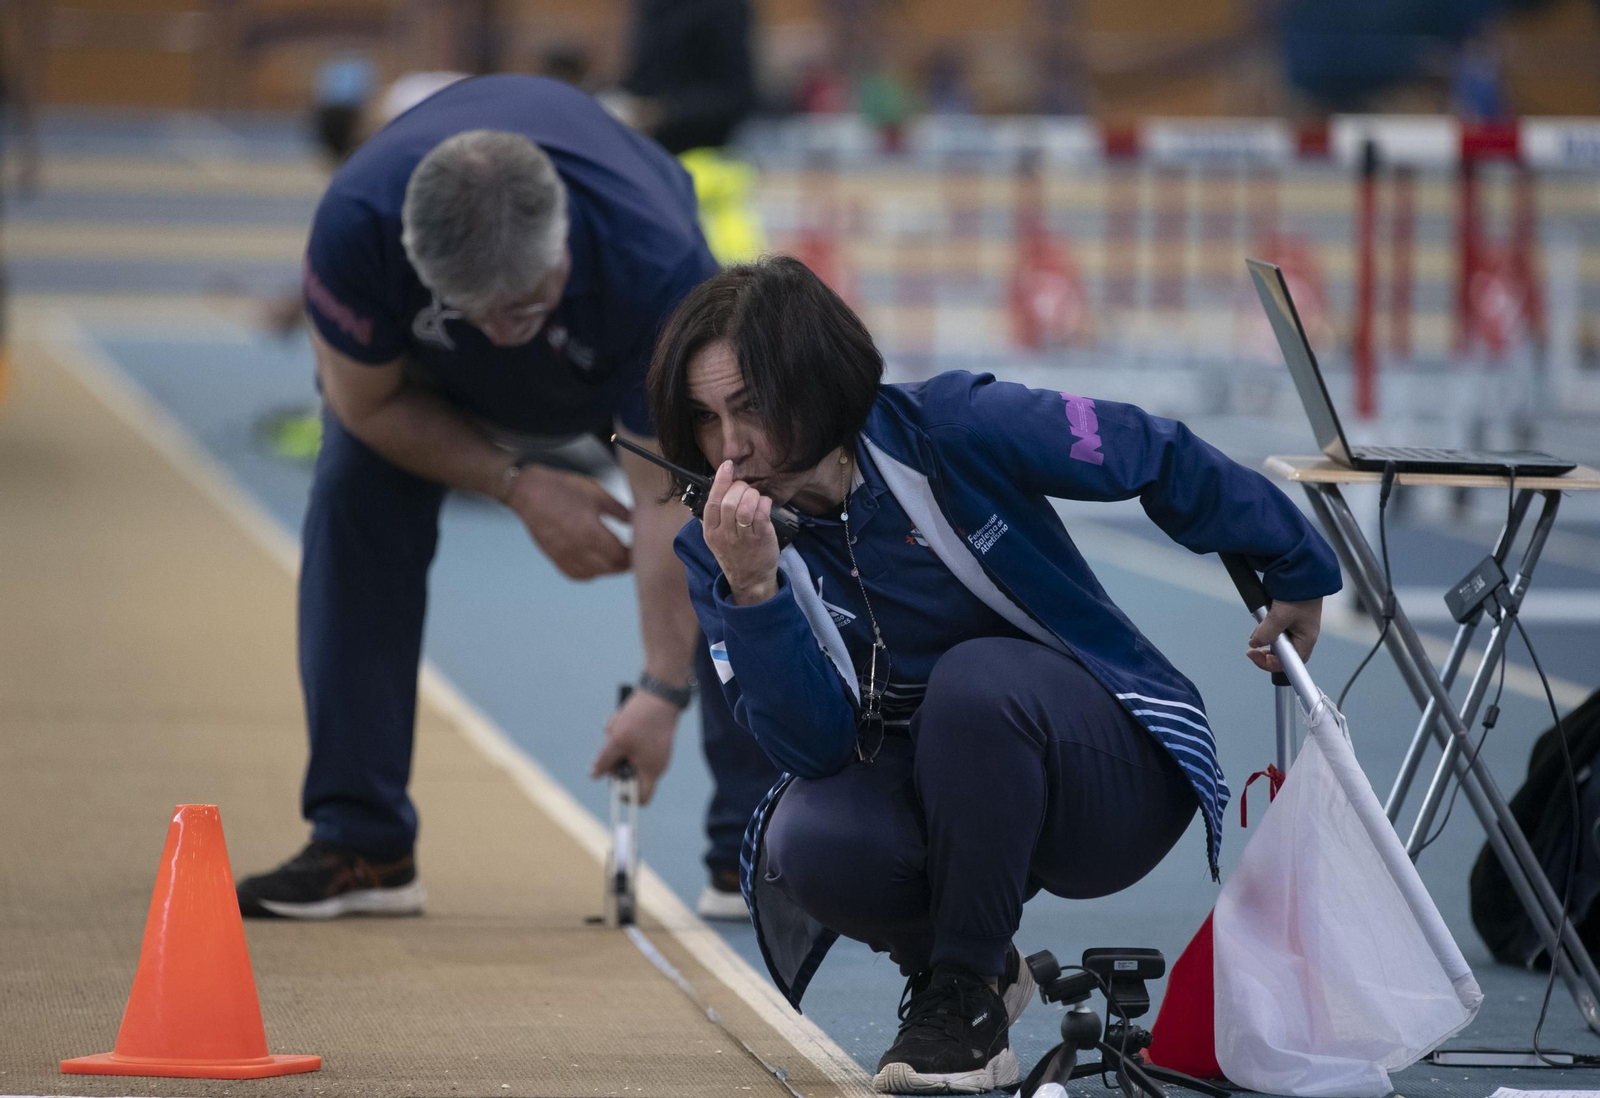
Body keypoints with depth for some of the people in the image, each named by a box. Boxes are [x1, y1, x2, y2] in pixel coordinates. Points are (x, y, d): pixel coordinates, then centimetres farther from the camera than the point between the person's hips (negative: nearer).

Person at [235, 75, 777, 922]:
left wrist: (663, 688, -40)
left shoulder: (662, 267, -45)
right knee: (355, 504, -18)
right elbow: (368, 401, -22)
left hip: (620, 353, -1)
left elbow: (668, 495, -38)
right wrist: (520, 486, -25)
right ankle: (358, 846, -10)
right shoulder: (357, 224, -43)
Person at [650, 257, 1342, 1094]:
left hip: (1115, 773, -2)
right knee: (806, 843, -31)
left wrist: (1296, 576, 6)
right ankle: (958, 963, 2)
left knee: (974, 679, -35)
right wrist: (751, 588, -35)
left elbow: (1160, 459, -5)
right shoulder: (719, 546, -10)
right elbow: (814, 747, -20)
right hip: (926, 805, 2)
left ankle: (966, 994, -17)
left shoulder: (954, 430, -18)